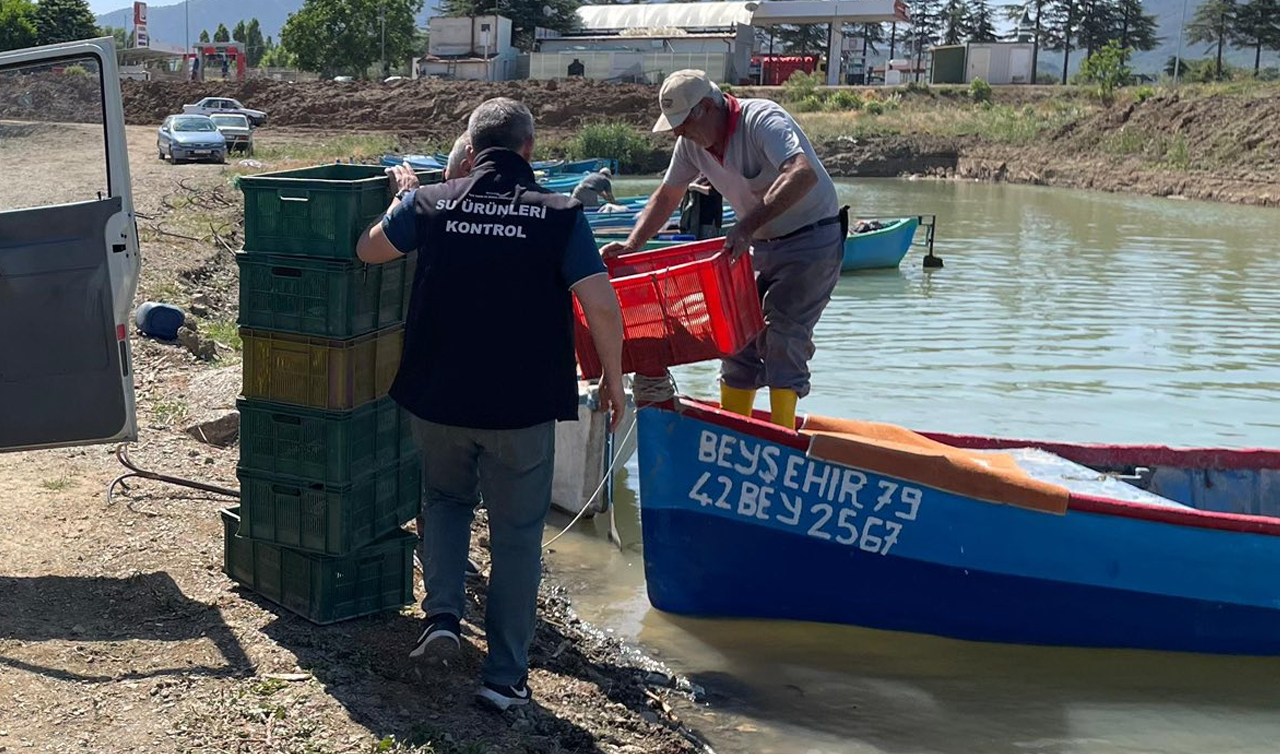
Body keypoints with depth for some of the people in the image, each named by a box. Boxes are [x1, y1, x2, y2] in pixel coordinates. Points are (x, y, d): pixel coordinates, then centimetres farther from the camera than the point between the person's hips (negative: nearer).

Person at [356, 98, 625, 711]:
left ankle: (442, 615, 11)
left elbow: (368, 251, 16)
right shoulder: (559, 215, -7)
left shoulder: (431, 203, -1)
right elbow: (603, 308, -13)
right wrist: (613, 380, 1)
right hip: (522, 407, -2)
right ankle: (505, 675, 14)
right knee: (517, 534, 11)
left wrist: (403, 194, 31)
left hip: (437, 399, 2)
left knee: (445, 499, 28)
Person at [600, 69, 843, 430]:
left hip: (812, 240, -8)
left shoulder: (762, 120, -26)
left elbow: (803, 174, -42)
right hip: (761, 247, 8)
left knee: (782, 335, -16)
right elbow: (666, 197, 11)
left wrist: (747, 226, -47)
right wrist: (631, 245, -2)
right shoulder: (692, 142, -2)